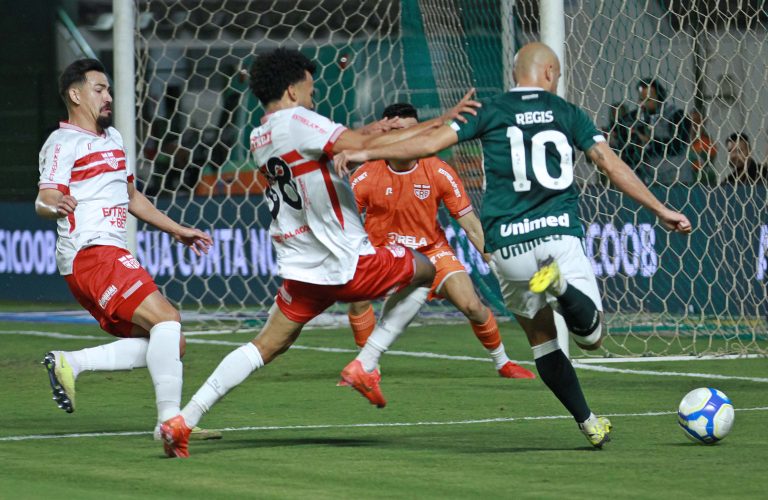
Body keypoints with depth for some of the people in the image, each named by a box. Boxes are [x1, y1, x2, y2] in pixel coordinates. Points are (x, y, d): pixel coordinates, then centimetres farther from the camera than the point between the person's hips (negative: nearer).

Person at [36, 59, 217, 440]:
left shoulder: (113, 138, 23)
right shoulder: (63, 144, -5)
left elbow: (131, 197, 35)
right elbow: (44, 200, -19)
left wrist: (176, 230, 33)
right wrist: (54, 205, -42)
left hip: (112, 256, 10)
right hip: (90, 252, -10)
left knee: (166, 345, 2)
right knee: (166, 317, -23)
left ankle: (69, 363, 3)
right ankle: (170, 419, -26)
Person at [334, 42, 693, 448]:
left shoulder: (492, 112, 8)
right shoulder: (568, 114, 11)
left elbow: (432, 141, 2)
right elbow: (611, 164, 7)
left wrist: (367, 153, 8)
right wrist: (660, 210, 11)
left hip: (508, 245, 1)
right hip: (560, 234, -1)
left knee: (541, 339, 15)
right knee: (591, 335, 0)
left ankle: (588, 422, 10)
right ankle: (563, 286, -31)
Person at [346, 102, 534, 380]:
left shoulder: (439, 172, -14)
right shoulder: (366, 177, -16)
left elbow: (470, 223, -9)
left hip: (431, 250, 1)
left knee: (472, 306, -15)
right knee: (358, 296, -29)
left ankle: (502, 362, 12)